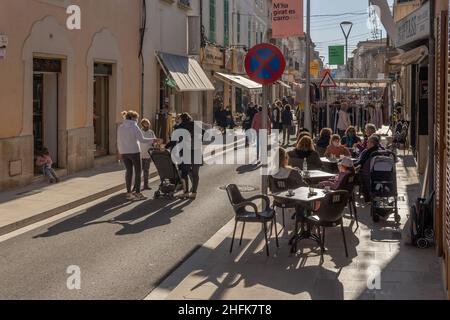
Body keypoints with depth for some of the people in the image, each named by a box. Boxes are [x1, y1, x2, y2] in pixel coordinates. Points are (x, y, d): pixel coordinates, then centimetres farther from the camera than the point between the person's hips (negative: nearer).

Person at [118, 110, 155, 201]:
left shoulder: (120, 127, 5)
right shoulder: (134, 127, -12)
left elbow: (119, 141, 9)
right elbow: (141, 139, -17)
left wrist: (120, 152, 18)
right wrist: (152, 140, -7)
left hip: (124, 152, 6)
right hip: (134, 152, -5)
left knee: (129, 171, 12)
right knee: (138, 171, 5)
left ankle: (129, 192, 12)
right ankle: (137, 193, 3)